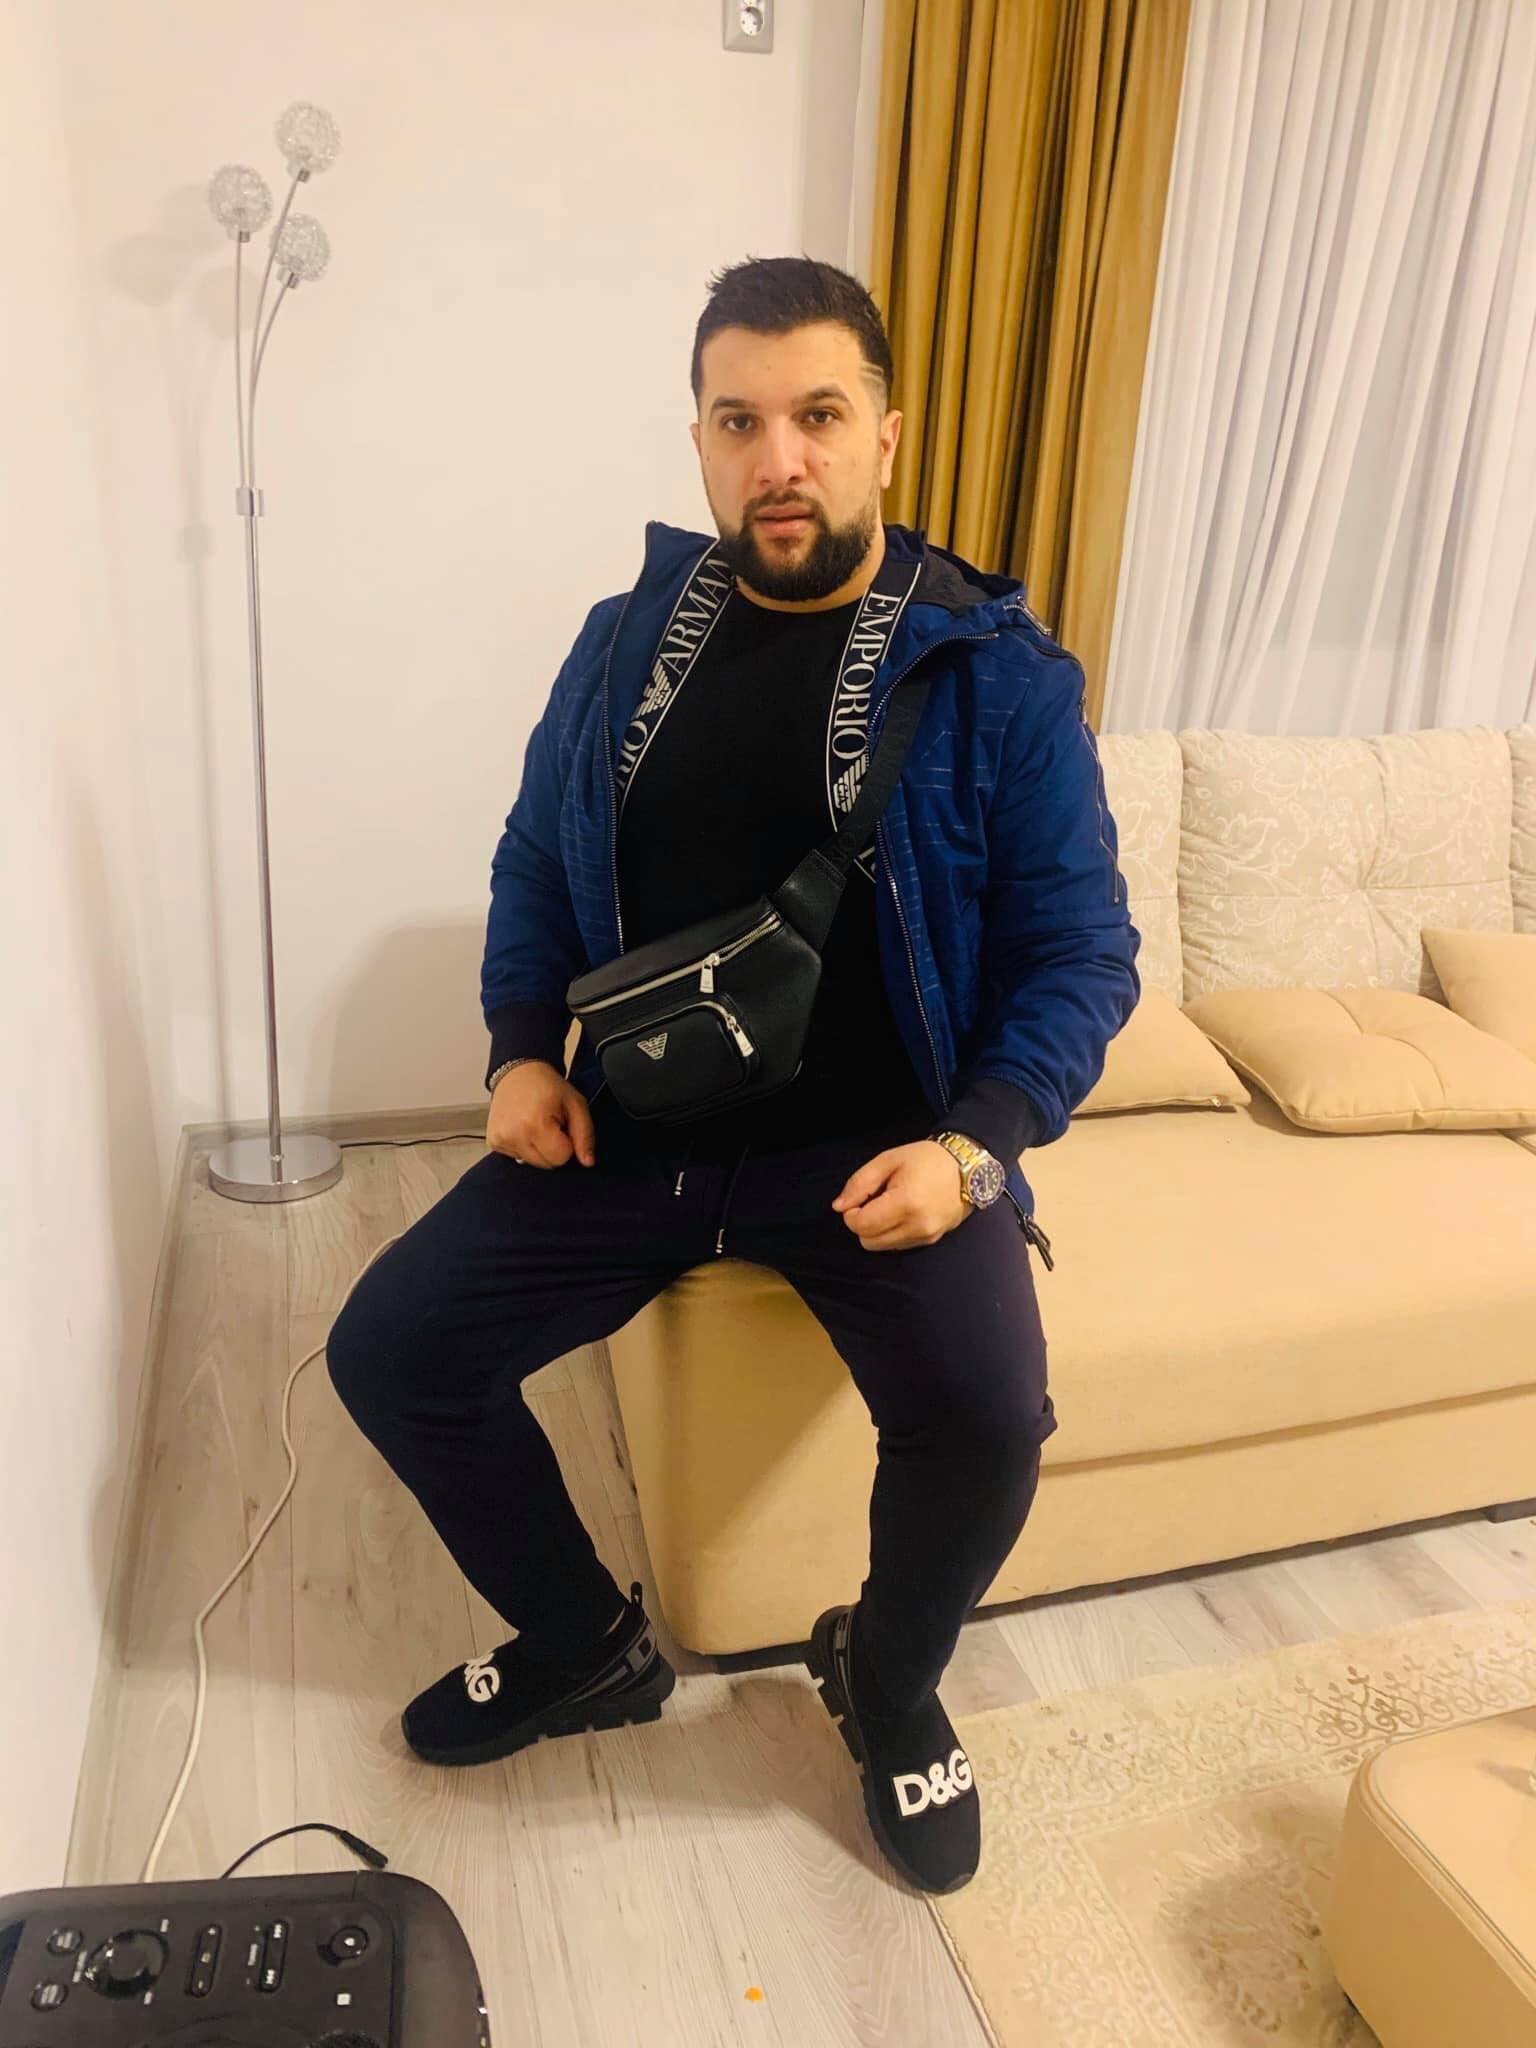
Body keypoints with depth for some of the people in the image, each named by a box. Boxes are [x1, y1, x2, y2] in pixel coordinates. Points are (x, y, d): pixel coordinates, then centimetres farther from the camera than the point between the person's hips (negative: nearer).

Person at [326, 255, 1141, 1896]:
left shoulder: (998, 676, -6)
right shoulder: (625, 642, 5)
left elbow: (1080, 951, -5)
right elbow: (534, 865, 15)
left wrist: (974, 1142, -21)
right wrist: (522, 1049, -1)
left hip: (881, 1145, -3)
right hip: (633, 1129, 4)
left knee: (987, 1417, -26)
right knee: (387, 1349, -6)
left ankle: (887, 1686, 12)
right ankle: (585, 1644, 21)